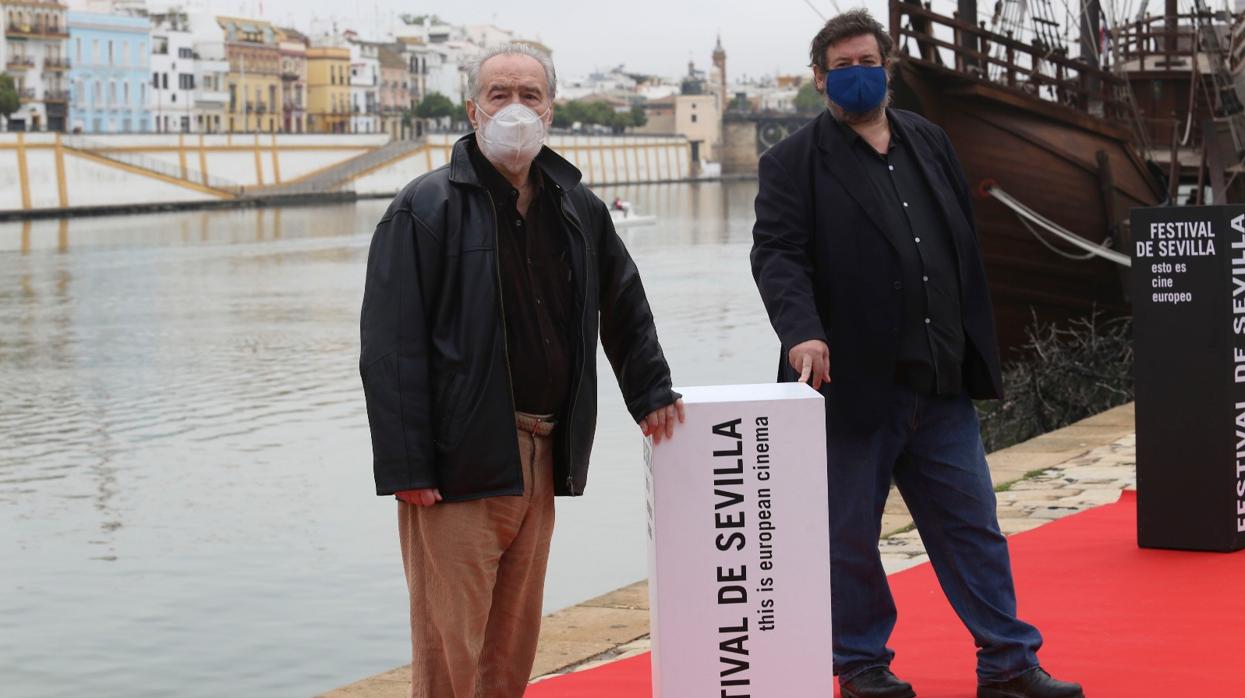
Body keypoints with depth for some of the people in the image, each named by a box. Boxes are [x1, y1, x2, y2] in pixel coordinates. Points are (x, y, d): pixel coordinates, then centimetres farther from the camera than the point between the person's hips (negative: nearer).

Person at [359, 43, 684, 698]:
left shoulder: (577, 207, 13)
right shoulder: (426, 208, -6)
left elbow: (624, 307, 29)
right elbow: (391, 349, -11)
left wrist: (649, 392, 24)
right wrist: (405, 468, -16)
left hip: (542, 456, 6)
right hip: (458, 464, -6)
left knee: (514, 641, 13)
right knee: (449, 645, -5)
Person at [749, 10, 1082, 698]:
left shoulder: (930, 143, 14)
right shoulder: (793, 163, -2)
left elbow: (966, 250, 17)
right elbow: (777, 254, -13)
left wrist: (977, 350, 14)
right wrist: (803, 331, -30)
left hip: (941, 384, 5)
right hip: (853, 384, -4)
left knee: (972, 526, 9)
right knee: (849, 537, 6)